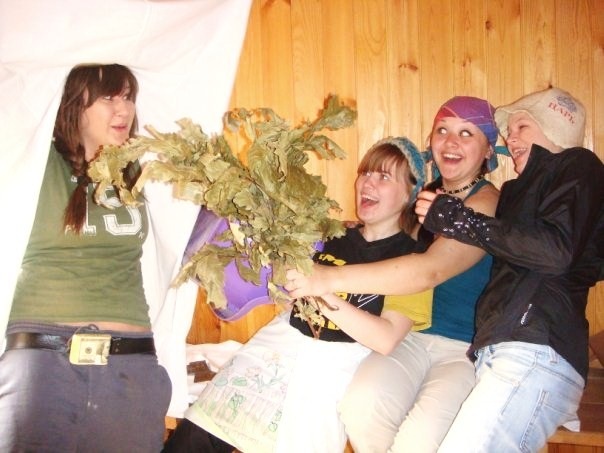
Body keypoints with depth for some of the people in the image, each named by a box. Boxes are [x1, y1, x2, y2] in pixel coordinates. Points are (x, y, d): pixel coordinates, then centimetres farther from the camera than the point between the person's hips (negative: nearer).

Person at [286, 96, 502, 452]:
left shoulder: (489, 203, -10)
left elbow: (430, 270, -26)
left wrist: (331, 278, -32)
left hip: (470, 348, -4)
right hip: (413, 337, 4)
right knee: (362, 405, -26)